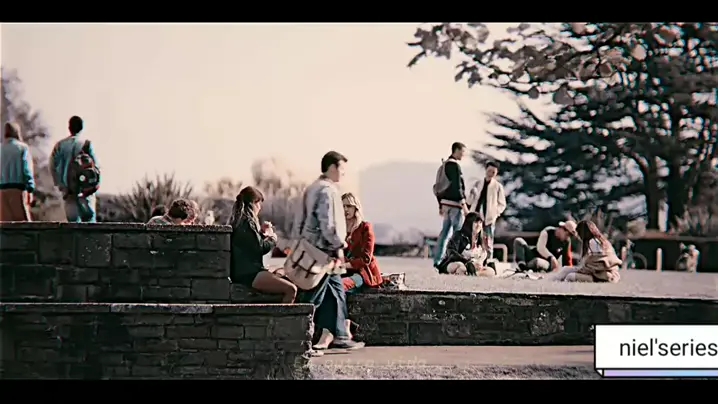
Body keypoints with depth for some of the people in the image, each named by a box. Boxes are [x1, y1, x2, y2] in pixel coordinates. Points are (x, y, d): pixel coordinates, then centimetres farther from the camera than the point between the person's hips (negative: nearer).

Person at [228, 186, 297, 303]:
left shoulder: (238, 220, 16)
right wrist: (272, 239, 3)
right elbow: (259, 248, -15)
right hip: (248, 274, -11)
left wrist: (261, 233, 15)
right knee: (291, 290, -21)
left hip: (245, 270, 11)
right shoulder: (246, 222, -13)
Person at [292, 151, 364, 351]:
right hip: (323, 249, -10)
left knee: (336, 290, 14)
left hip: (311, 247, 10)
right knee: (314, 294, -7)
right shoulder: (327, 190, -15)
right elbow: (328, 223, -21)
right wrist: (338, 246, -12)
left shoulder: (312, 188, 16)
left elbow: (300, 219, 17)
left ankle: (339, 336, 17)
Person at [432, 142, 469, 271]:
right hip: (455, 203, -9)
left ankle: (438, 261, 8)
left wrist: (441, 205, 23)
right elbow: (457, 186, -18)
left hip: (445, 203, 9)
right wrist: (464, 204, -16)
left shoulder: (443, 165, 17)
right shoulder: (454, 165, -12)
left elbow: (438, 187, 20)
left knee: (445, 232, 10)